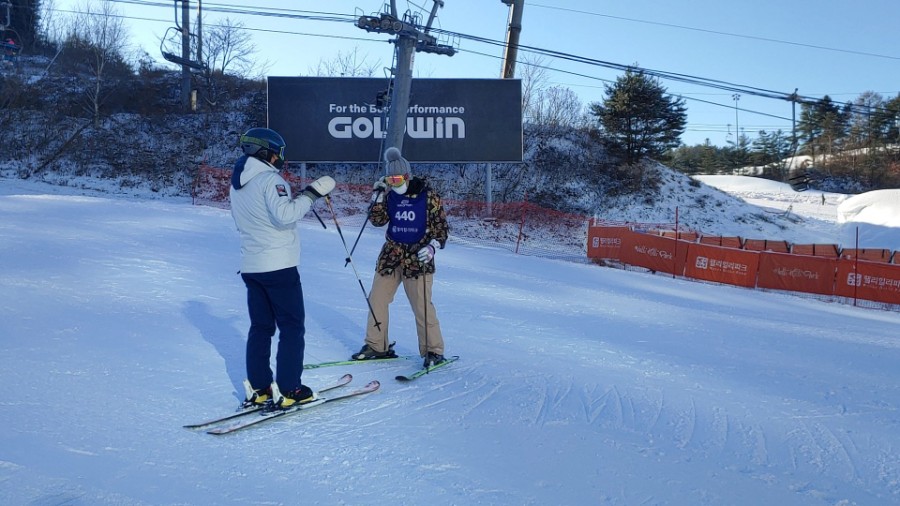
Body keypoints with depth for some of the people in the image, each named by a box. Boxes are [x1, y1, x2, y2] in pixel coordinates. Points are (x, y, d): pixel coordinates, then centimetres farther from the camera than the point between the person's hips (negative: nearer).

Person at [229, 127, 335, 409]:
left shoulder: (237, 183, 13)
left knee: (260, 327, 14)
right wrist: (312, 193, -20)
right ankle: (288, 390, 2)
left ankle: (258, 389, 15)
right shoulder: (269, 179, -13)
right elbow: (284, 215, -25)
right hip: (278, 266, -8)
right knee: (292, 327, 1)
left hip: (250, 266, 8)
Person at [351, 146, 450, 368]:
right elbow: (377, 220, 5)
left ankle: (433, 350, 5)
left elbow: (441, 226, -3)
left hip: (417, 258, -5)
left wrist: (432, 246, -18)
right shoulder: (390, 195, 7)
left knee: (422, 305, -8)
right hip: (391, 255, 5)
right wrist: (378, 195, -2)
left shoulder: (428, 196, -5)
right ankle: (376, 345, 21)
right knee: (376, 299, 7)